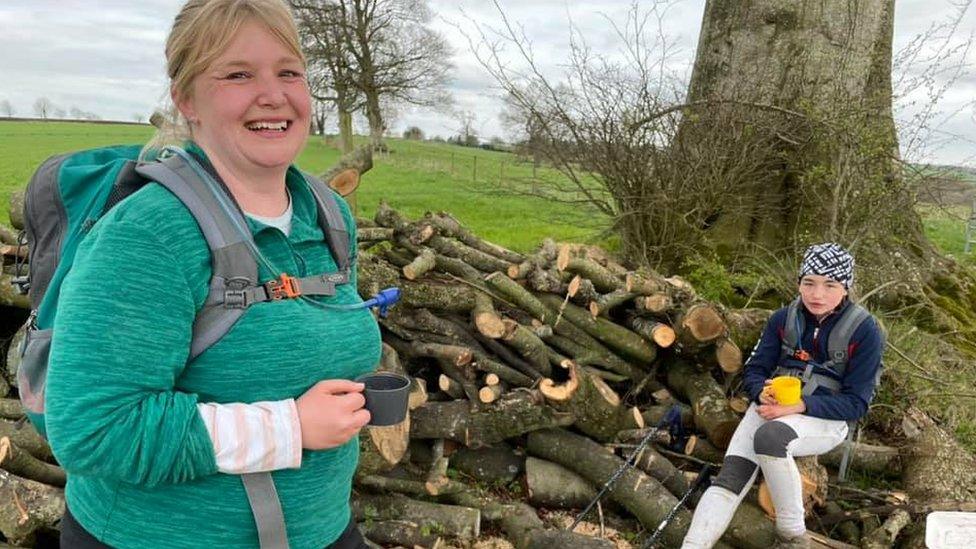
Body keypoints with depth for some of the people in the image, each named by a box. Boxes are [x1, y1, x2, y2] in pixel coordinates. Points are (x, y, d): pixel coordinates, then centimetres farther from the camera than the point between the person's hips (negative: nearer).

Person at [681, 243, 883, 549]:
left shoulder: (864, 331, -6)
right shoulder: (784, 319, 5)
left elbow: (856, 403, -8)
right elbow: (754, 371, 8)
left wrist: (800, 405, -22)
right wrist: (763, 393, -16)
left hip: (825, 418, -3)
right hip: (772, 406, 4)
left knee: (769, 436, -37)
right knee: (731, 478, -22)